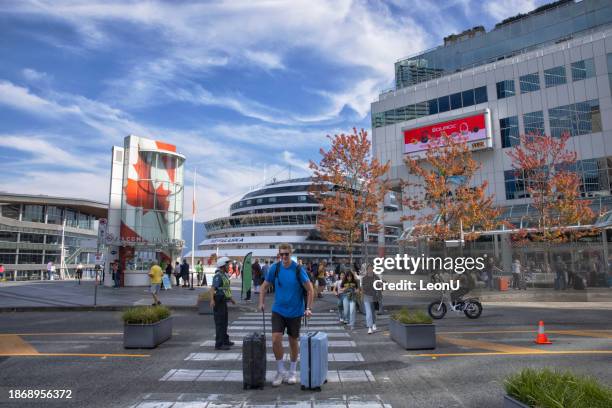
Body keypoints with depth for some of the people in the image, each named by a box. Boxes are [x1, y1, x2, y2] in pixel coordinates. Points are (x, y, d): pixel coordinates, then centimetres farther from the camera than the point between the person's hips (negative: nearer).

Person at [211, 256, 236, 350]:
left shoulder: (224, 275, 14)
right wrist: (212, 299, -42)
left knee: (224, 322, 19)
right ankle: (219, 344, -1)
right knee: (220, 323, -6)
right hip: (218, 301, -10)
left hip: (223, 301, 10)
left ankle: (225, 341, 31)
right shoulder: (218, 276, -17)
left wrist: (231, 298, 32)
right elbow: (213, 288, -29)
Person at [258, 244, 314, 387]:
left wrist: (308, 308, -13)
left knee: (293, 341, 10)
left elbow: (310, 290, -8)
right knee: (276, 339, -10)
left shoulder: (298, 269, -12)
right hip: (278, 310, 2)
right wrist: (261, 303, 0)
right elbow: (264, 286, 7)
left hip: (295, 312, -1)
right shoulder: (274, 268, -5)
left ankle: (292, 372, 30)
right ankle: (281, 371, 11)